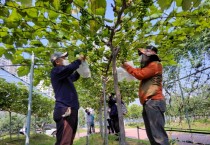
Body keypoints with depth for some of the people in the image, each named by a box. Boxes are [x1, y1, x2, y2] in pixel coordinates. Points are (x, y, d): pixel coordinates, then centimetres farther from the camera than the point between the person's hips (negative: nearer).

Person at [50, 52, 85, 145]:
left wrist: (81, 64, 31)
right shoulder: (56, 71, -3)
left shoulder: (65, 75, 24)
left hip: (71, 109, 10)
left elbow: (74, 77, 42)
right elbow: (69, 68, -21)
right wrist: (79, 60, -3)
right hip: (64, 110, -10)